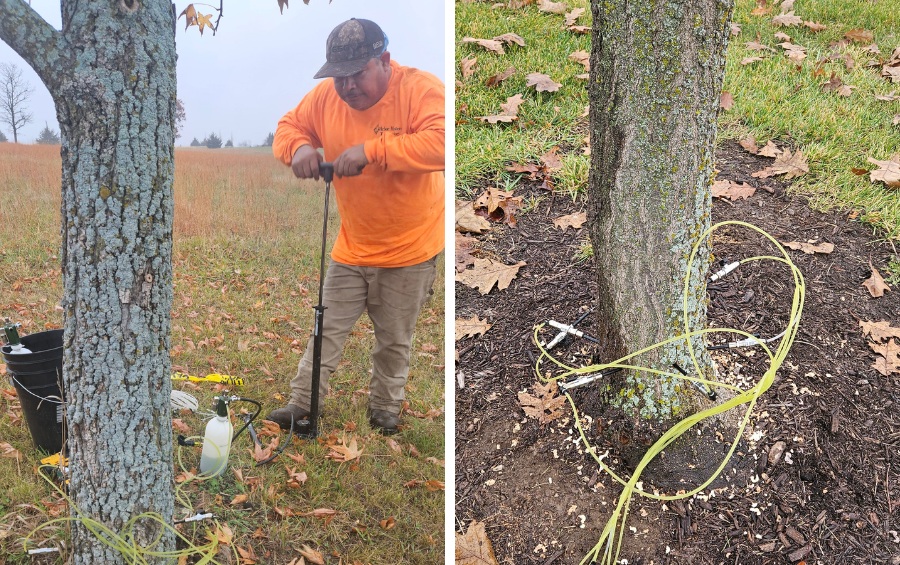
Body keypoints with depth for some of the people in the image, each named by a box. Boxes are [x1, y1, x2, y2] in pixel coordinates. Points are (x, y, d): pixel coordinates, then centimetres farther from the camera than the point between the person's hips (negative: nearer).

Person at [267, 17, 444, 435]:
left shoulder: (420, 88, -21)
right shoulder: (325, 96, -6)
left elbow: (440, 143, -35)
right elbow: (289, 126, 6)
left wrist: (371, 150, -40)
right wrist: (299, 147, -19)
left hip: (410, 248, -3)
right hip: (351, 248, 4)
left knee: (395, 339, 14)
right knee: (328, 330, 12)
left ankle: (386, 406, 34)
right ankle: (303, 402, 26)